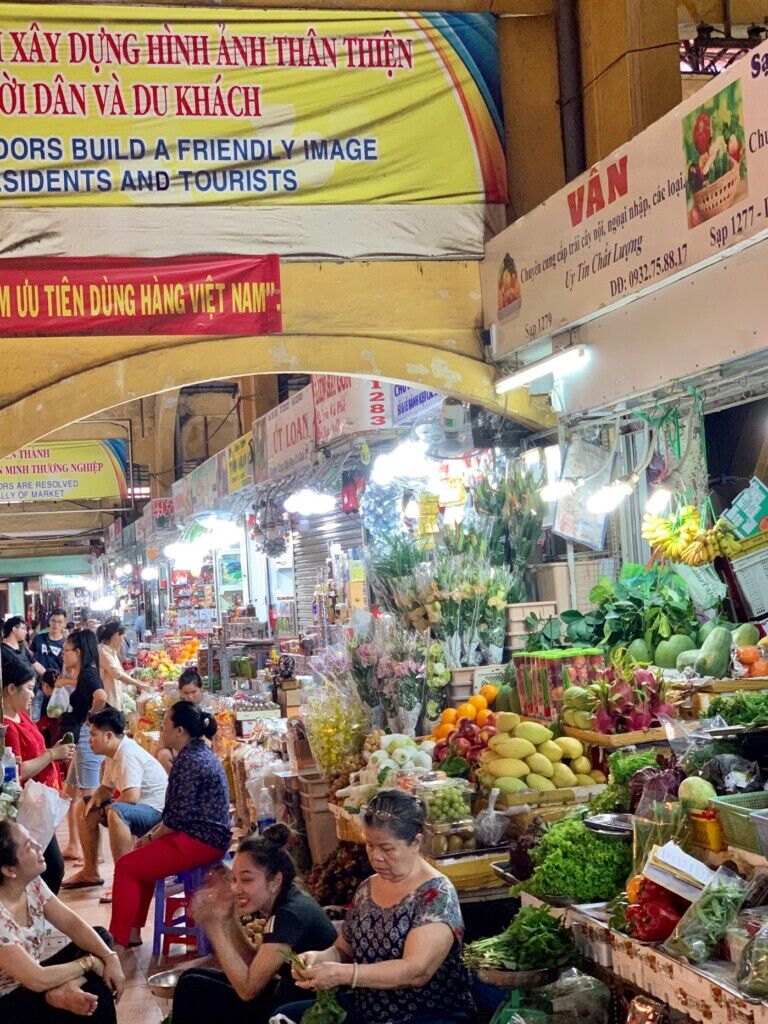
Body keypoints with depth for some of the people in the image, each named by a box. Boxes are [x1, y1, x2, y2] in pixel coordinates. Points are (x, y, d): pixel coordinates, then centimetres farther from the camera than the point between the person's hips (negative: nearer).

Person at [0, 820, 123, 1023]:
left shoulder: (32, 883, -8)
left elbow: (71, 922, 0)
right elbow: (37, 980, -27)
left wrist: (110, 957, -13)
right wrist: (89, 962, -15)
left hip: (30, 981, 8)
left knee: (101, 936, 0)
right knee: (96, 993, -20)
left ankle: (65, 988, -12)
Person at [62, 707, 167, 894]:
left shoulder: (127, 754, -23)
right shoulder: (113, 753, 8)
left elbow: (132, 796, -33)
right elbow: (107, 788, 19)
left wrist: (106, 808, -13)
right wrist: (95, 799, -5)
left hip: (157, 810, -11)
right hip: (138, 807, 11)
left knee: (115, 813, -39)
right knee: (86, 810, 17)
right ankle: (90, 873, 24)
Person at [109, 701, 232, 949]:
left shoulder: (189, 761, -18)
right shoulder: (200, 754, 14)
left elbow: (178, 816, -21)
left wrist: (151, 837, -6)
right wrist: (153, 835, 11)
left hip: (199, 841, -11)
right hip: (209, 835, 11)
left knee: (126, 866, -7)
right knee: (141, 859, 24)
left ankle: (119, 938, -2)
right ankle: (132, 931, 25)